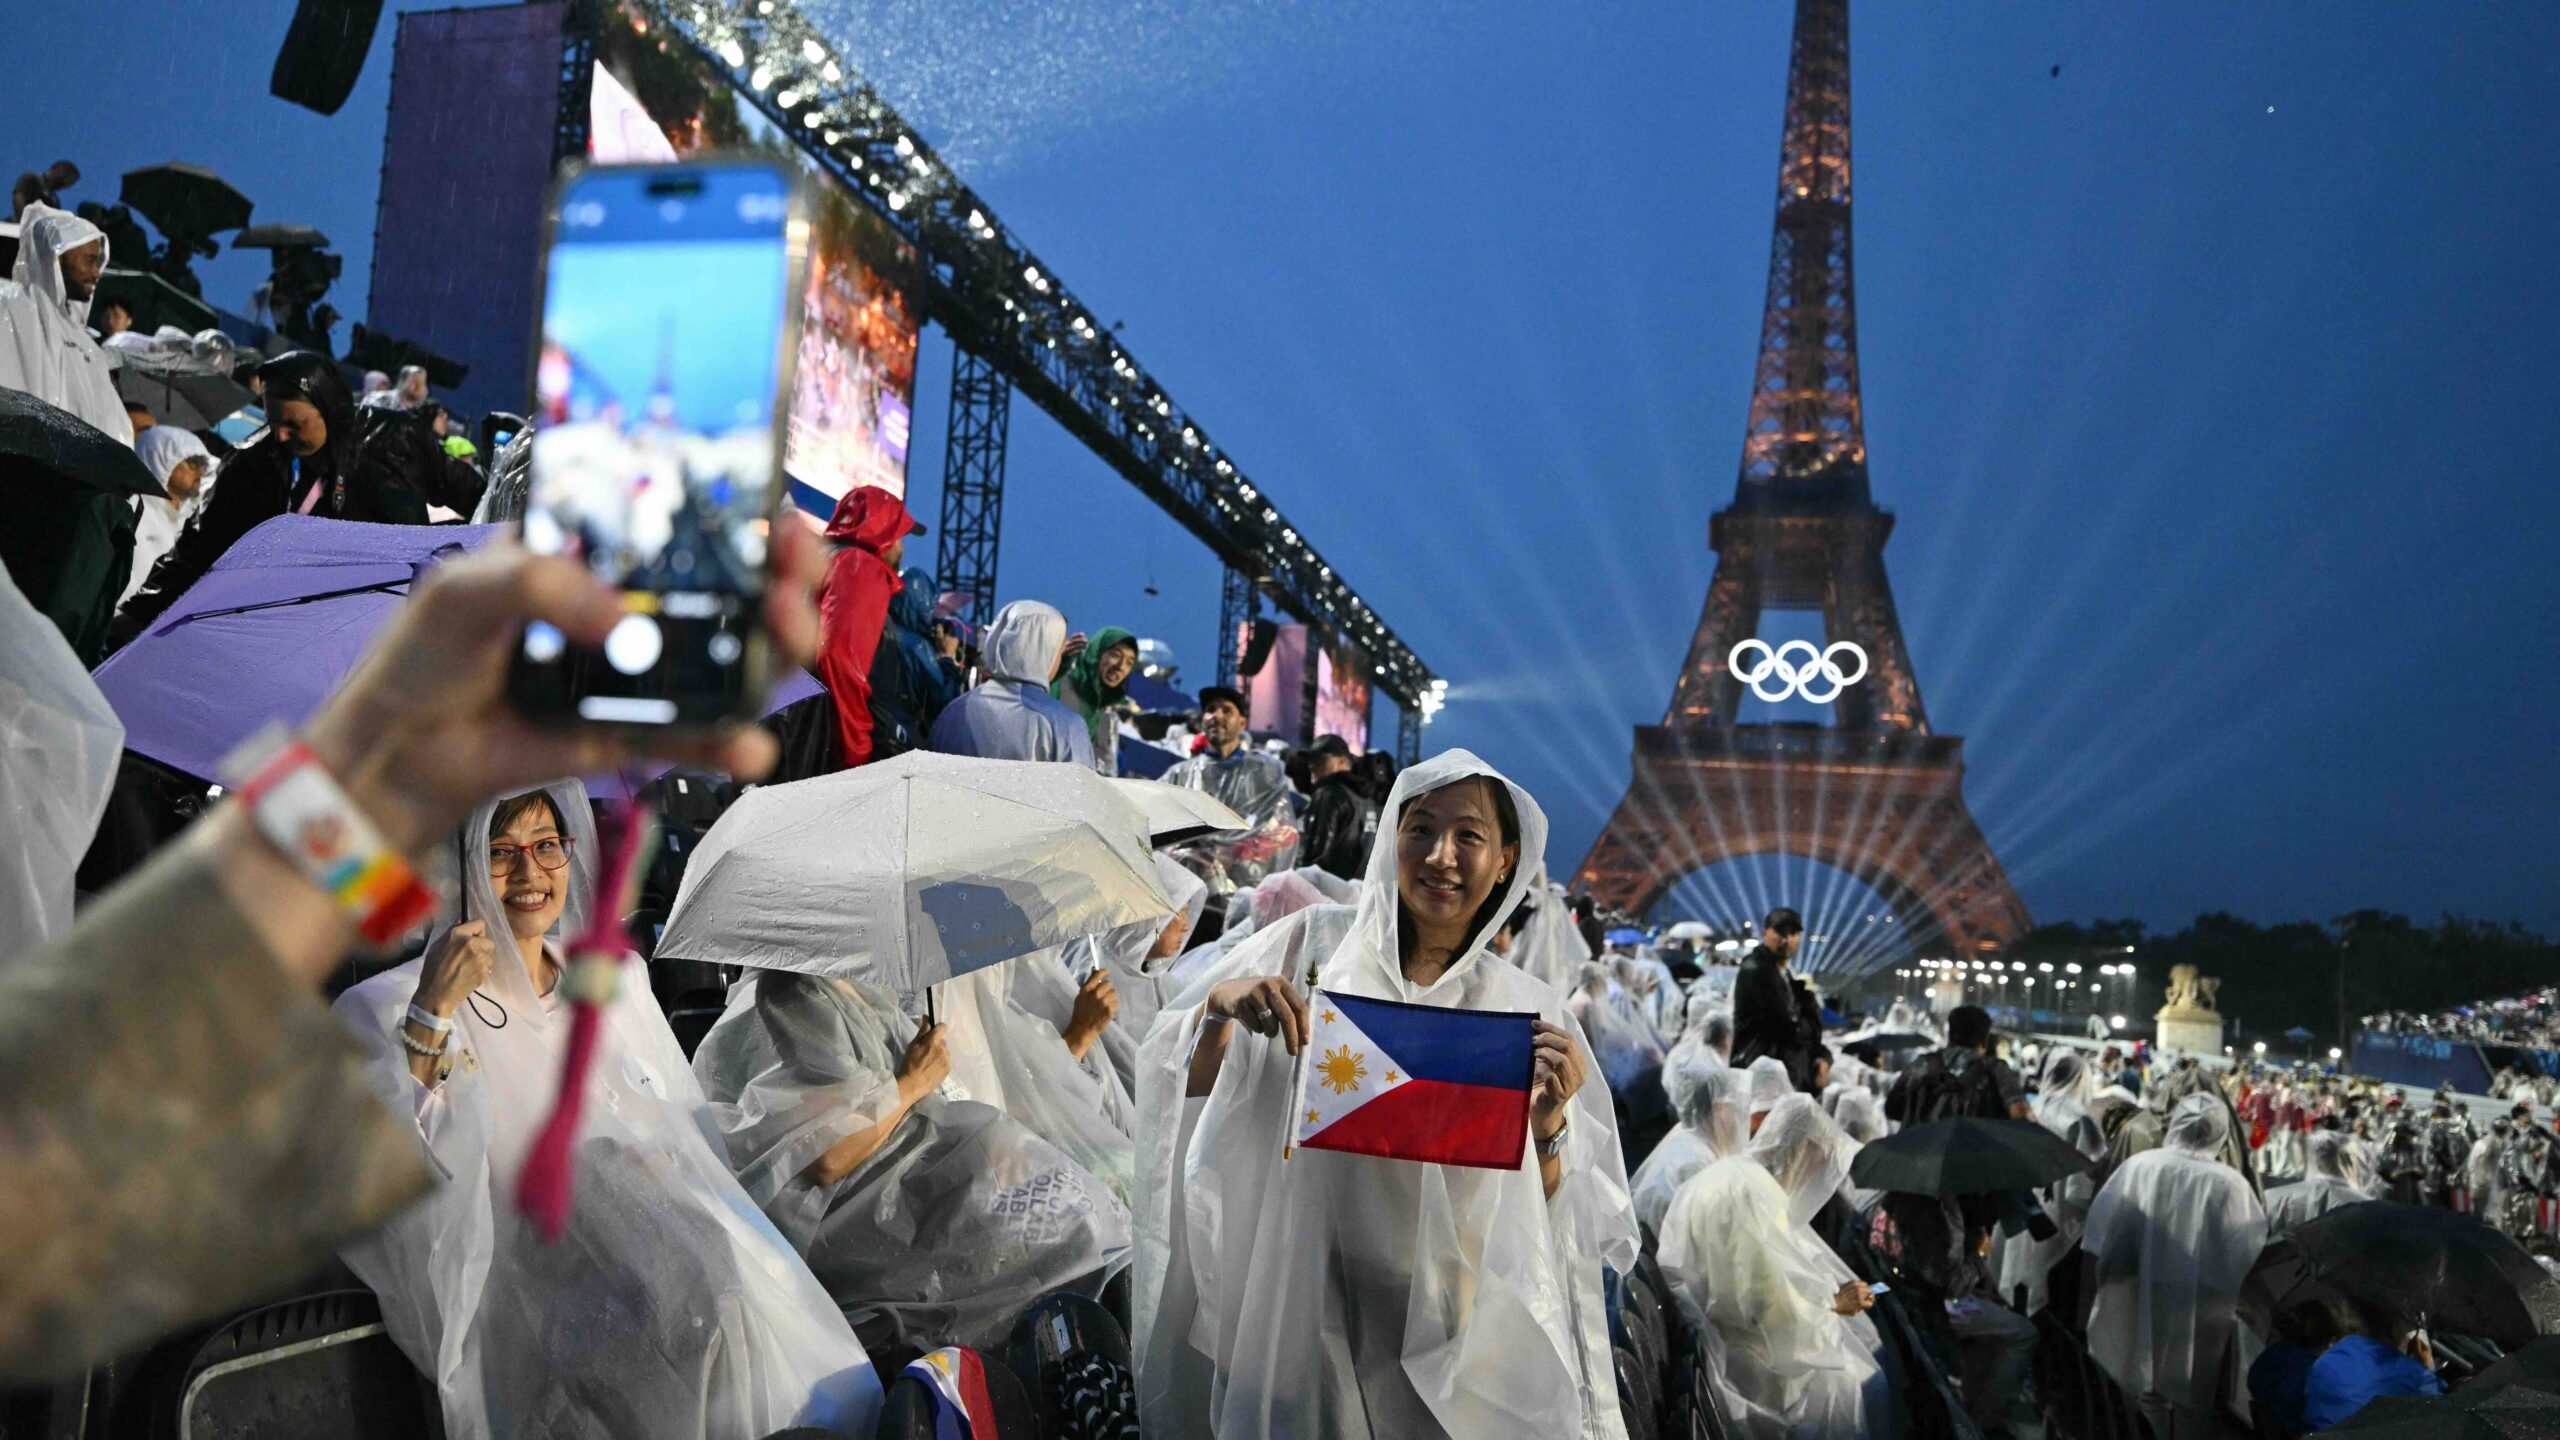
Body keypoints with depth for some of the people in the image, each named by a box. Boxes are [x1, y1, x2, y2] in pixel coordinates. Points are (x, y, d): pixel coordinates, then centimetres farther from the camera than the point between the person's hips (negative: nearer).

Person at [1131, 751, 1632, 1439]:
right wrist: (1218, 1006, -22)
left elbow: (1548, 1220, 2)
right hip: (1306, 1299, -1)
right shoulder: (1316, 941, -2)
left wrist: (1547, 1125, -17)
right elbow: (1189, 1089, -4)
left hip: (1458, 1321, 1)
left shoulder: (1529, 1009, 2)